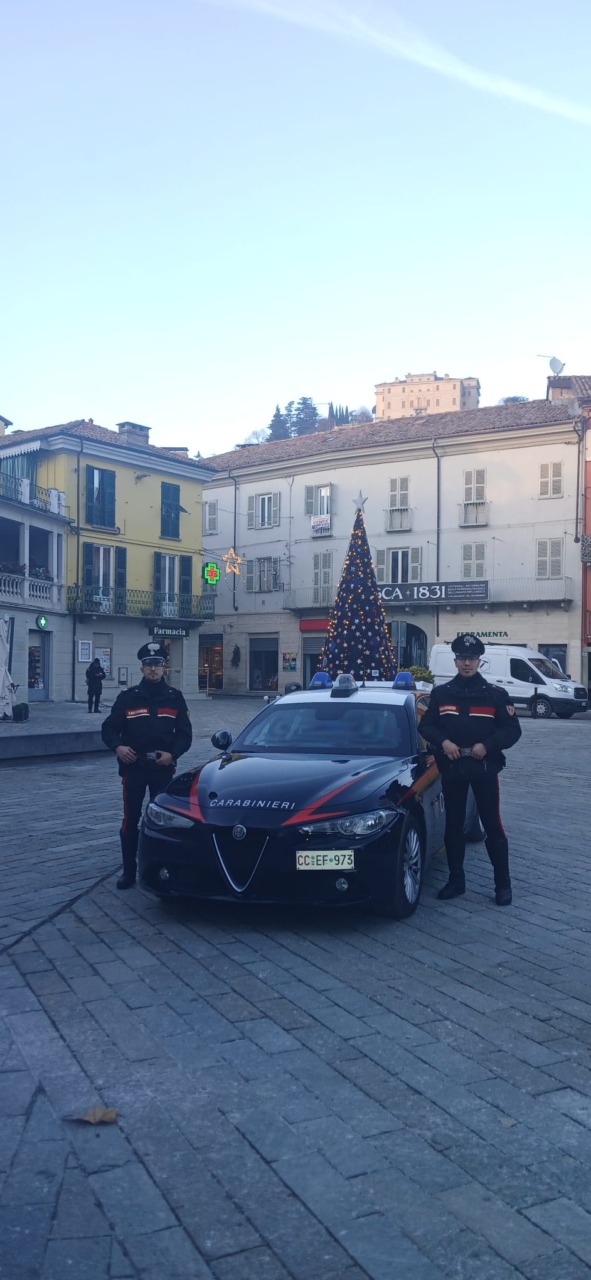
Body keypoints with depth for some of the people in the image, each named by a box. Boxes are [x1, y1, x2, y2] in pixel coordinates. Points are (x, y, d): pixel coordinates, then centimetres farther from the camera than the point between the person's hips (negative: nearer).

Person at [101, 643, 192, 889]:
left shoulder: (175, 698, 2)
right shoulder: (127, 697, -1)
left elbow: (185, 734, 4)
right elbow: (109, 728, 2)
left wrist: (172, 753, -13)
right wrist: (117, 746, -17)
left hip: (163, 769, 1)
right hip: (133, 768, -1)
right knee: (130, 820, 3)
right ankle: (129, 871, 13)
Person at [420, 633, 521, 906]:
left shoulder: (495, 694, -2)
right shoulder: (441, 693, 4)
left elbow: (513, 730, -2)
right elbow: (426, 726, 8)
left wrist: (487, 745, -16)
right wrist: (443, 741, -11)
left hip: (484, 768, -2)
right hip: (451, 769, 2)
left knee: (493, 826, 1)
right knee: (453, 825, 10)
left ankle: (503, 884, 11)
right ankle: (456, 880, 21)